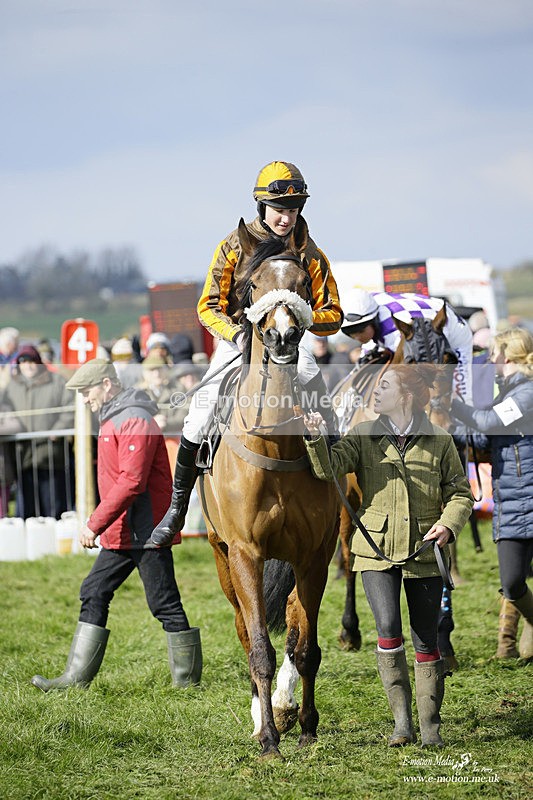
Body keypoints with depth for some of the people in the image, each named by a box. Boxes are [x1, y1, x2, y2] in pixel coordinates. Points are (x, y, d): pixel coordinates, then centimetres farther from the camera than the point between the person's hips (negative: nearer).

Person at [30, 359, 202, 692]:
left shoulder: (135, 421, -17)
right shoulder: (114, 419, 17)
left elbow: (131, 481, -25)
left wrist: (95, 524, -23)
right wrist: (101, 525, 16)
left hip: (146, 530, -11)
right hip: (122, 533, 11)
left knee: (164, 603, -3)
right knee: (94, 594, 9)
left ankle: (188, 677, 6)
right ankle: (77, 677, 11)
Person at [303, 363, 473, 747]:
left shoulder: (439, 441, 1)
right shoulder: (364, 436, 3)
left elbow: (460, 493, 6)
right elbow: (329, 468, -11)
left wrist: (448, 525, -12)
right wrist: (316, 439, -29)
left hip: (425, 552, 0)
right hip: (378, 550, 0)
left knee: (427, 640, 5)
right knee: (389, 630, -15)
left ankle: (430, 725, 17)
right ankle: (401, 721, -5)